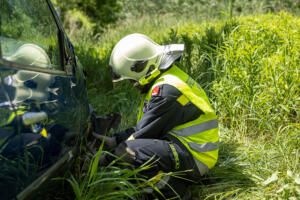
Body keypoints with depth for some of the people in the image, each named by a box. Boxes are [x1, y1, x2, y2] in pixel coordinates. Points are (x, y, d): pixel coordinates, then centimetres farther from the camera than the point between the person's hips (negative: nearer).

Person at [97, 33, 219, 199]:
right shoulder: (167, 79, 12)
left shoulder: (166, 90, -20)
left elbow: (145, 132, -17)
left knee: (126, 151, -27)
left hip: (193, 157, -11)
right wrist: (115, 140, 10)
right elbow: (145, 126, 16)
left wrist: (107, 160, -8)